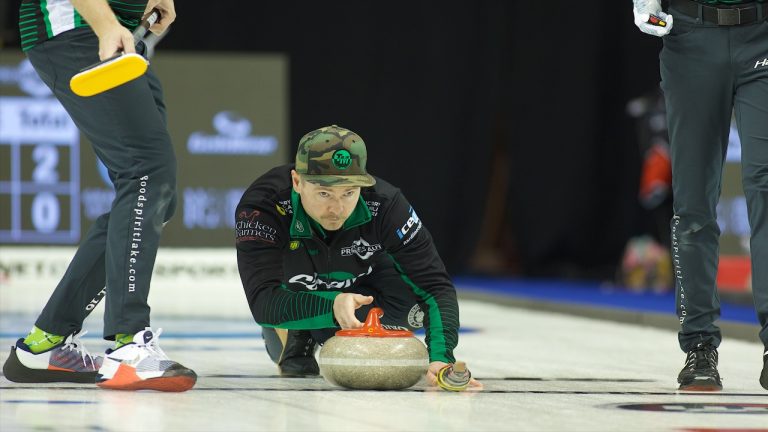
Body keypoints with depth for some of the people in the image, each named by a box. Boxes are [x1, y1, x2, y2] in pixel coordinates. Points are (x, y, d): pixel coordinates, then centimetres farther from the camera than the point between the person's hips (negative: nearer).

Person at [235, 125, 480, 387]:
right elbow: (263, 301, -46)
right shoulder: (261, 205, -39)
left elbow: (435, 285, -34)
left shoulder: (384, 204, -34)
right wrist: (330, 306, -63)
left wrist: (442, 357, -51)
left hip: (358, 286, 0)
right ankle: (294, 339, 5)